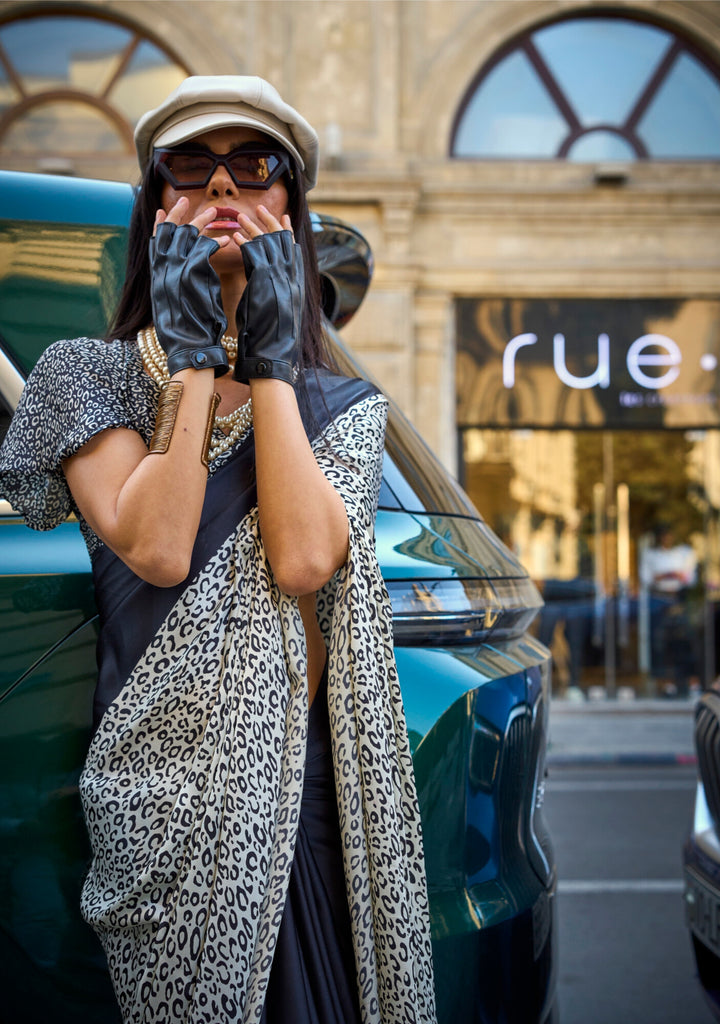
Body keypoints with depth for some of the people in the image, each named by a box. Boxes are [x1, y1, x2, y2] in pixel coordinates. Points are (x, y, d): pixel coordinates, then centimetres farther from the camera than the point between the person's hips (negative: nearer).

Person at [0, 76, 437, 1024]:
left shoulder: (341, 405, 10)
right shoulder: (89, 372, 4)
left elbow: (305, 561, -11)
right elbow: (156, 549, -12)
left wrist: (268, 358, -6)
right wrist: (196, 354, -7)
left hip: (318, 789, 3)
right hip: (175, 793, -2)